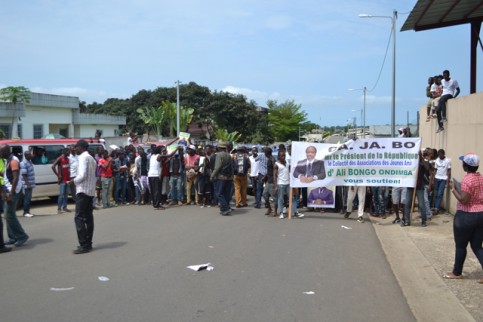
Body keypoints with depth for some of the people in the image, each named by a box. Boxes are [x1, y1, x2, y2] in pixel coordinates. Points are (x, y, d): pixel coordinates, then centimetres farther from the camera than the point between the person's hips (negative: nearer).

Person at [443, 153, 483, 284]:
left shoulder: (467, 180, -19)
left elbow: (463, 200, -22)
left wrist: (453, 188, -11)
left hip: (466, 216, -7)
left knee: (460, 246, 9)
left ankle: (457, 273, 23)